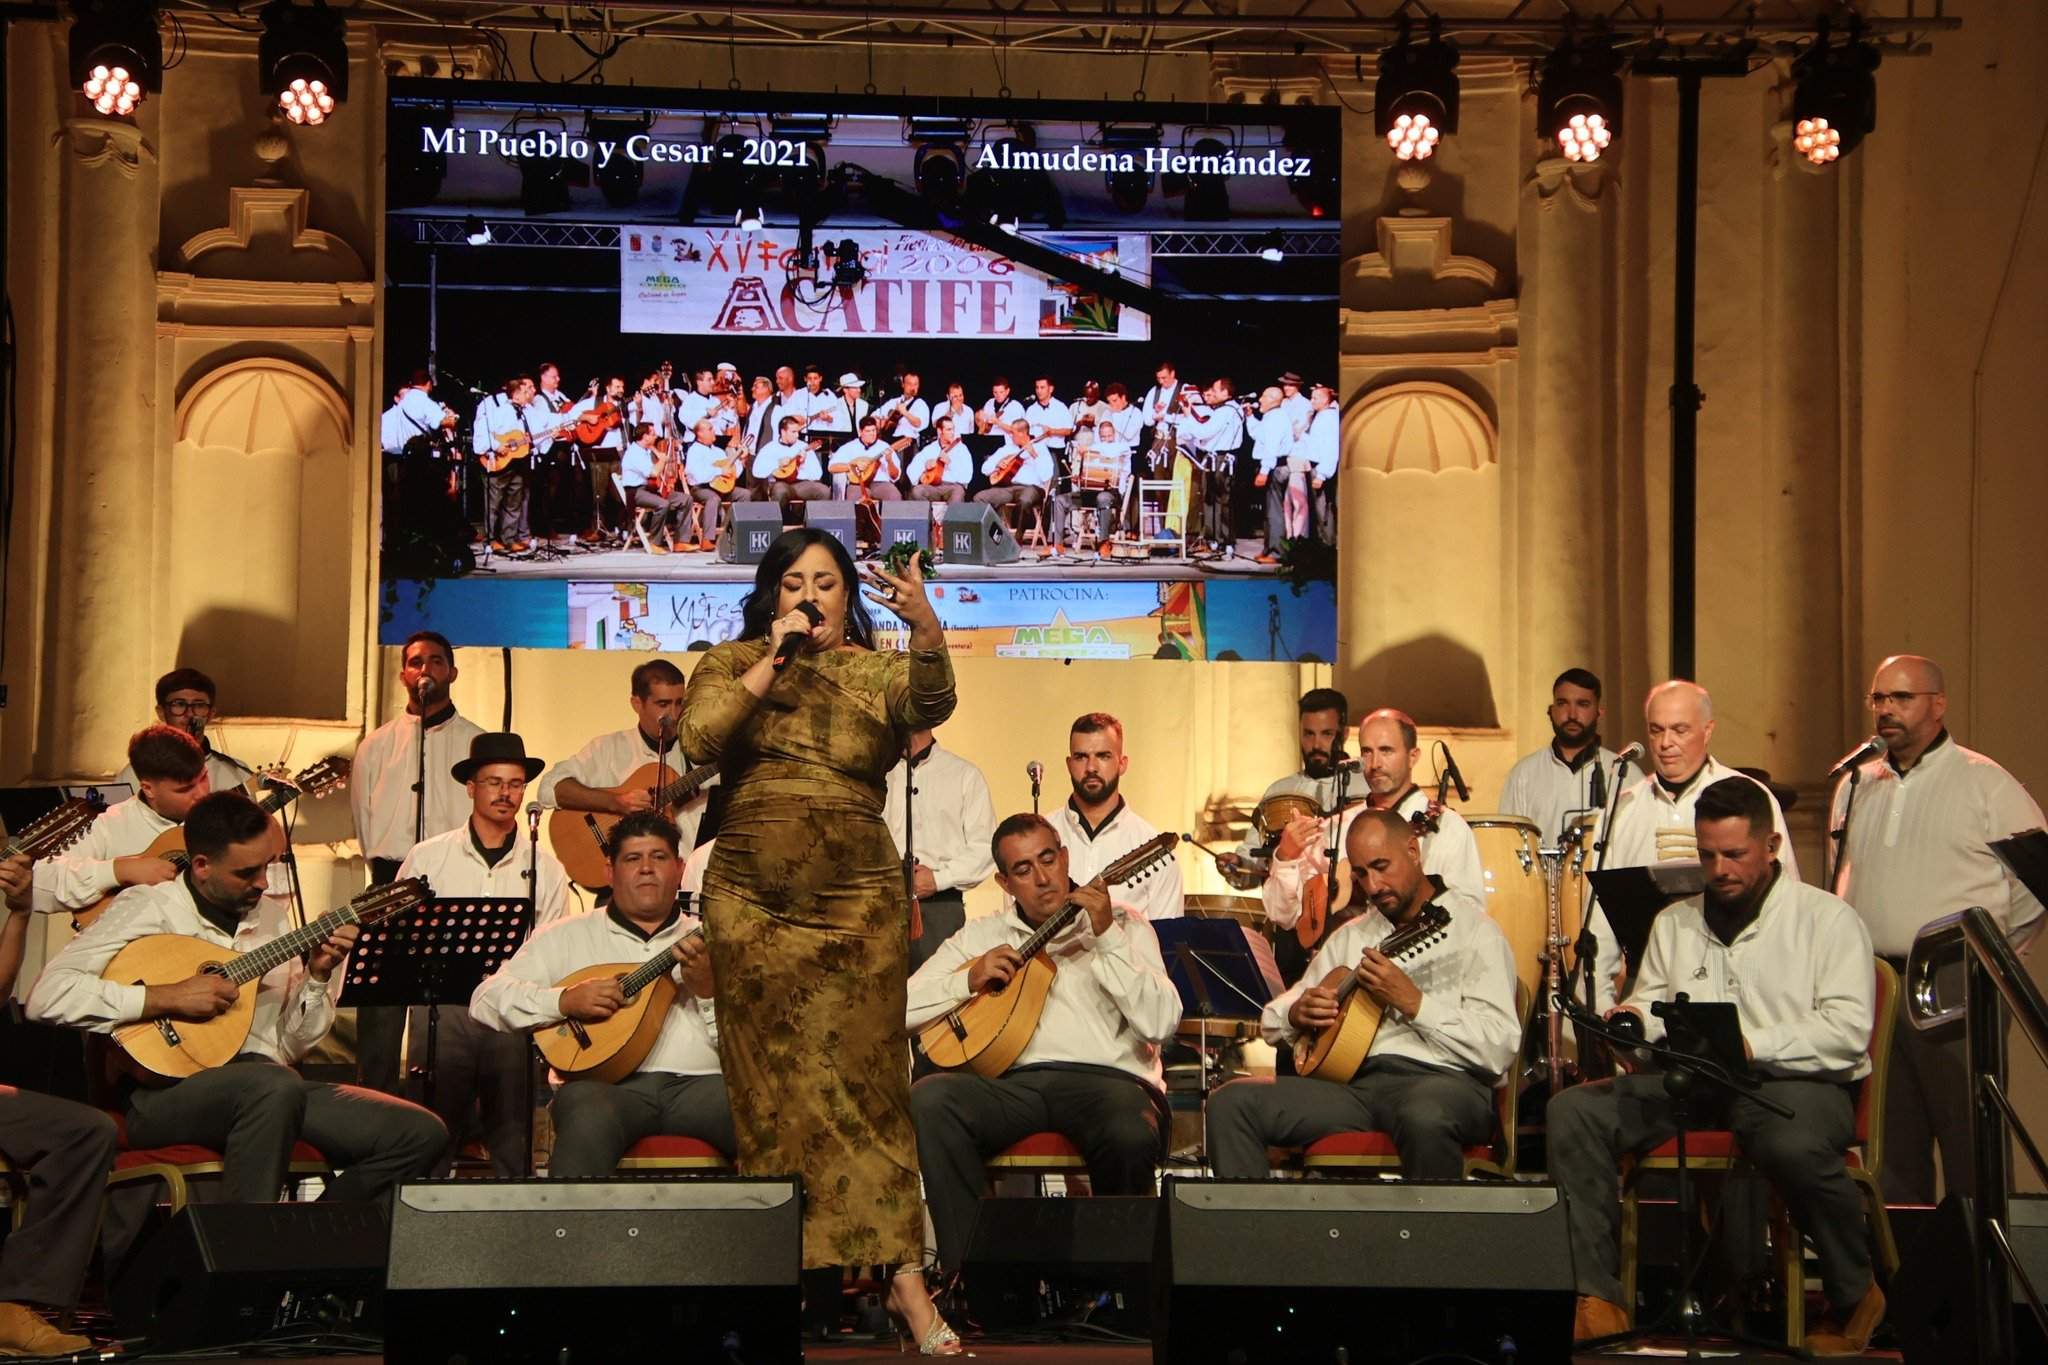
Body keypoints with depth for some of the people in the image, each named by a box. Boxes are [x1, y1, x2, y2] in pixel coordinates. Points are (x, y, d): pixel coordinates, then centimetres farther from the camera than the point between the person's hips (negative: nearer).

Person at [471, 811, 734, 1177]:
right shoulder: (567, 936, 18)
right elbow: (486, 1000, 9)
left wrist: (710, 991, -6)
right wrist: (564, 1000, -6)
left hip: (700, 1083, 1)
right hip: (608, 1083, -1)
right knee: (589, 1119, -38)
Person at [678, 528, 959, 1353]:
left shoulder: (879, 671, 5)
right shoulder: (733, 663, 9)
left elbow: (931, 704, -19)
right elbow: (698, 740, -9)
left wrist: (925, 626, -38)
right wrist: (772, 661, -13)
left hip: (857, 905, -1)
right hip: (751, 906, 2)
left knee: (863, 1081, -5)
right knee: (771, 1084, 5)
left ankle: (902, 1274, -7)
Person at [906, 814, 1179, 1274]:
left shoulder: (1123, 925, 13)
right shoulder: (981, 937, 21)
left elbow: (1160, 1024, -3)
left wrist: (1107, 936, -11)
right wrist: (969, 980, 0)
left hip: (1106, 1077, -2)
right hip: (1016, 1081, 2)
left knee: (1133, 1136, -37)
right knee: (929, 1099, -28)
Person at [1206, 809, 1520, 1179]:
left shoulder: (1475, 932, 4)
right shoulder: (1350, 936, 23)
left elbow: (1500, 1050, -9)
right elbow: (1272, 1019, 26)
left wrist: (1413, 1003, -16)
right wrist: (1297, 1014, 2)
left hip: (1441, 1081, -5)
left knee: (1426, 1115, -42)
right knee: (1231, 1102, -17)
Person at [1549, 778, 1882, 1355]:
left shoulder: (1826, 918, 4)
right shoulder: (1674, 923, 23)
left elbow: (1848, 1029, -8)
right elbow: (1651, 1005, 23)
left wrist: (1752, 1046, -20)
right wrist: (1633, 1020, -3)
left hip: (1796, 1078, -5)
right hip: (1687, 1080, 5)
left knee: (1794, 1146, -40)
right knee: (1573, 1110, -19)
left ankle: (1856, 1298, -12)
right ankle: (1597, 1300, -22)